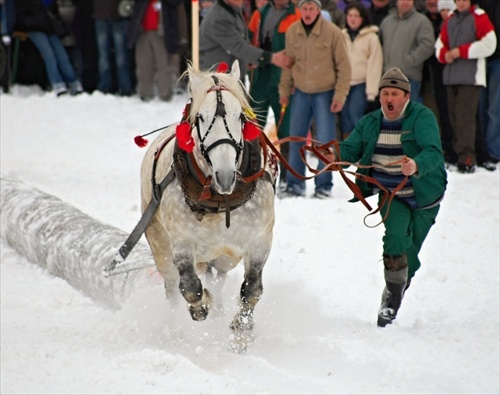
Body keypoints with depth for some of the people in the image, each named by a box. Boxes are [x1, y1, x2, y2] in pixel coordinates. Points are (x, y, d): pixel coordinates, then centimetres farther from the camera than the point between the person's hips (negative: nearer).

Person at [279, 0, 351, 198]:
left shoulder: (332, 32, -12)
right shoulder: (292, 32, -1)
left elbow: (343, 65, -8)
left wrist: (340, 95, -11)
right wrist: (284, 90, 9)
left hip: (325, 93, -3)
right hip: (301, 92, 3)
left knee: (325, 141, -4)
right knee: (296, 139, 6)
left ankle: (323, 185, 6)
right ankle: (295, 184, 14)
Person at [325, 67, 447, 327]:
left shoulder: (423, 118, -15)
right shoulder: (370, 123, 0)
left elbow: (433, 152, -30)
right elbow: (351, 148, -9)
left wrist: (416, 166, -51)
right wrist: (337, 155, -33)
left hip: (424, 196, -2)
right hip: (390, 195, 2)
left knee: (409, 253, 6)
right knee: (396, 236, -24)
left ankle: (393, 297, 31)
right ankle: (393, 291, -9)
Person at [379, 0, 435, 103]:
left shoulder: (421, 21, -1)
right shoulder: (387, 21, 18)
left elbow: (427, 46, -11)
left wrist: (409, 61, -16)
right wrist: (384, 63, 9)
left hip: (410, 78, -6)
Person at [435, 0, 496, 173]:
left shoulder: (479, 18, -2)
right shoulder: (450, 20, 18)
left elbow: (488, 45, -9)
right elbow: (440, 43, 23)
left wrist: (461, 51, -11)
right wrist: (444, 54, -1)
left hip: (471, 77, -7)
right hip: (451, 77, 7)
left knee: (465, 116, -15)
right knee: (454, 116, 4)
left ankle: (467, 158, -18)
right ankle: (459, 152, 8)